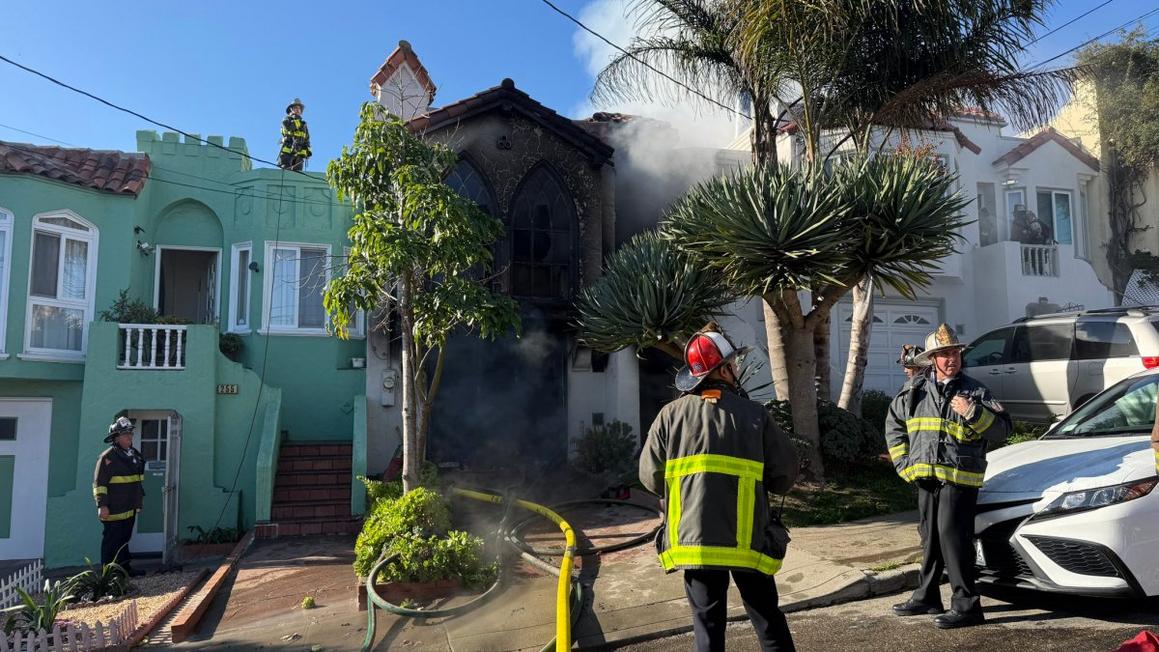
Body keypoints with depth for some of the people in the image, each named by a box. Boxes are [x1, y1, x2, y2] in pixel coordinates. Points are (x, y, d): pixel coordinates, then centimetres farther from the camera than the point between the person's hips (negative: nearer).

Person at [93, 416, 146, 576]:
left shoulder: (134, 454, 13)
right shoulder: (108, 457, -14)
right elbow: (99, 483, -17)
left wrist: (140, 497, 25)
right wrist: (102, 505, -21)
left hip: (130, 508, 8)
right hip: (114, 510, -8)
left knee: (125, 539, 16)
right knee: (111, 541, -1)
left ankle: (125, 567, 25)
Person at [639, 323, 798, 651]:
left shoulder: (670, 415, -2)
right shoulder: (754, 414, -4)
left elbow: (651, 477, -1)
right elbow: (785, 474, -3)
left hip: (694, 539, 1)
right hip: (748, 539, -1)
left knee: (708, 623, 13)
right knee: (769, 620, 16)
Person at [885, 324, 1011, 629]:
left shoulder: (975, 391, 1)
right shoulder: (915, 390, 8)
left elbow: (1002, 429, -2)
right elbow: (894, 425, 17)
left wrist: (973, 412, -17)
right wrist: (903, 462, 10)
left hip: (960, 478, -5)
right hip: (925, 477, 5)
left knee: (952, 537, -11)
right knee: (930, 537, 15)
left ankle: (966, 605, -3)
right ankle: (927, 597, 29)